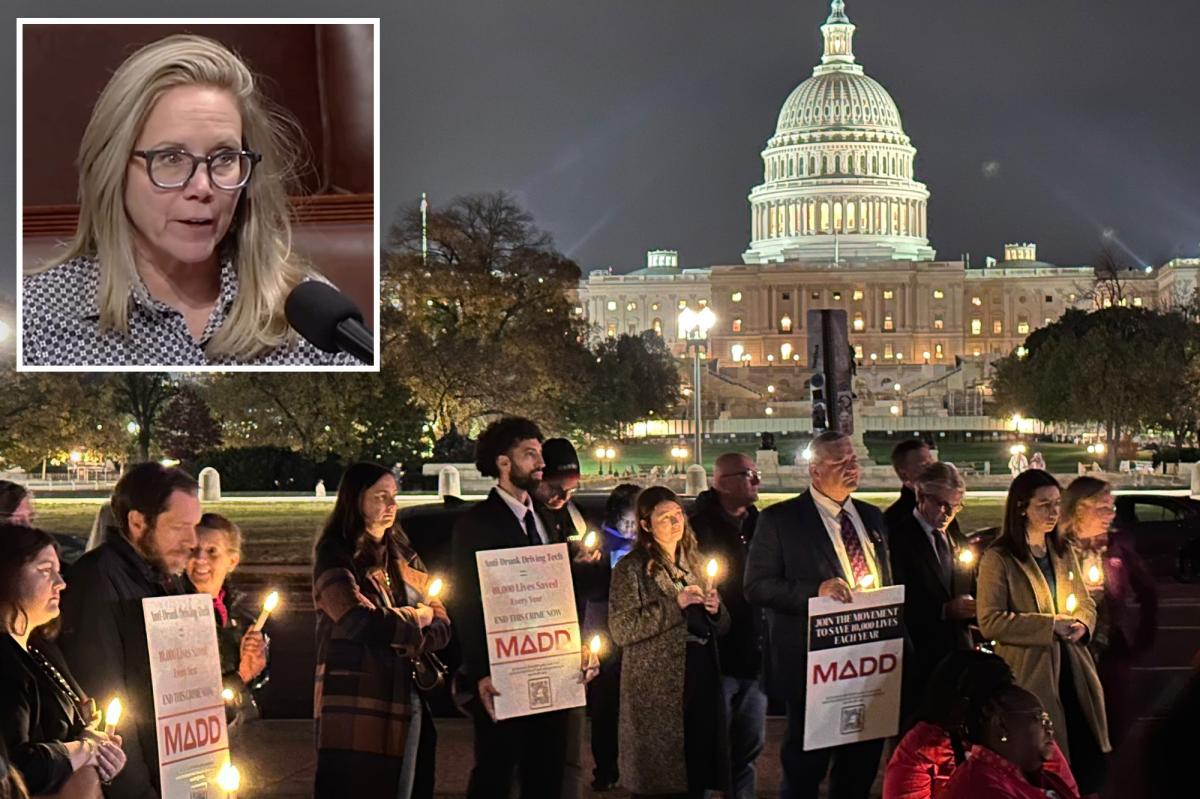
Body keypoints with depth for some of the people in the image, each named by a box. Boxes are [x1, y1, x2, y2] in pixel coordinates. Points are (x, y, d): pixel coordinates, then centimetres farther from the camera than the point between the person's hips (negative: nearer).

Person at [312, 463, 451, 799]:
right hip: (355, 703, -6)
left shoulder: (404, 557, 17)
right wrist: (416, 617, -2)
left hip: (406, 700, 6)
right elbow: (358, 621, -17)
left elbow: (441, 626, 10)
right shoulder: (335, 556, -2)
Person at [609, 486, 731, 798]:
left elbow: (721, 626, 20)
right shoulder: (631, 568, -5)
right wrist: (675, 605, -17)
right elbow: (621, 630, -15)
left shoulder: (695, 561, 14)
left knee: (698, 768, 8)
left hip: (701, 677, 6)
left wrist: (715, 610, -4)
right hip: (657, 687, -6)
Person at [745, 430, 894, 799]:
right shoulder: (779, 519, -5)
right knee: (805, 768, 3)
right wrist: (816, 591, -23)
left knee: (863, 762, 12)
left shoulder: (872, 518, 14)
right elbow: (757, 586, -11)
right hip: (812, 664, -6)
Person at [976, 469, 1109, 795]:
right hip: (1030, 674, -6)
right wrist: (1050, 625, -15)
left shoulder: (1064, 552, 15)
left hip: (1072, 671, 6)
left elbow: (1086, 603, 22)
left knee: (1089, 767, 2)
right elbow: (990, 621, -12)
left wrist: (1082, 625, -3)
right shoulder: (999, 558, -6)